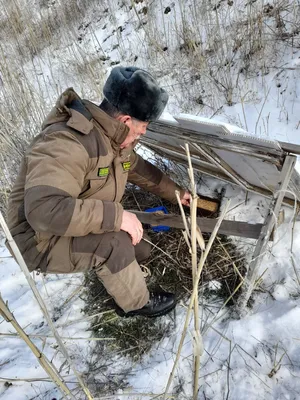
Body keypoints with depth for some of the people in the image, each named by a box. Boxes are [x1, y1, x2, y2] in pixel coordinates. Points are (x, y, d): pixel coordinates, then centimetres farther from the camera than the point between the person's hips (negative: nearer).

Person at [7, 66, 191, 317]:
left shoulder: (114, 138, -2)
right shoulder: (66, 144, -34)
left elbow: (141, 170, 15)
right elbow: (43, 209, -45)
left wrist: (175, 193, 21)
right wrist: (116, 215, -42)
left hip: (79, 231, 9)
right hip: (41, 240, -8)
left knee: (141, 252, 7)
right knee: (114, 242, -30)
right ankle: (136, 303, -3)